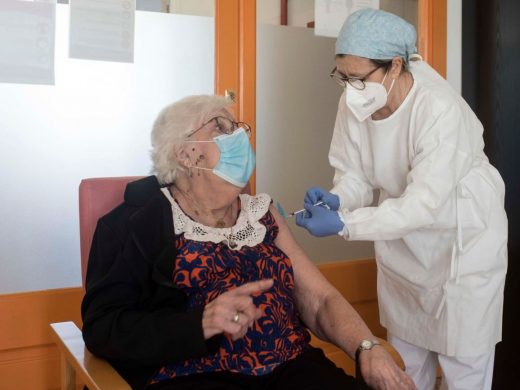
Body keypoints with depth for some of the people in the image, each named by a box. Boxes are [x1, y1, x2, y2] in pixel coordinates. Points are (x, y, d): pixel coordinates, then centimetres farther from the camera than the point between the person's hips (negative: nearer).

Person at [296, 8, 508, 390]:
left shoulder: (440, 110, -33)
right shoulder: (354, 102, -16)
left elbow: (423, 204, -35)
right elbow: (355, 172, -6)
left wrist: (344, 223, -39)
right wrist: (336, 199, -28)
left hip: (463, 239, -5)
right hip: (402, 239, 6)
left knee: (463, 359, 7)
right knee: (405, 358, 21)